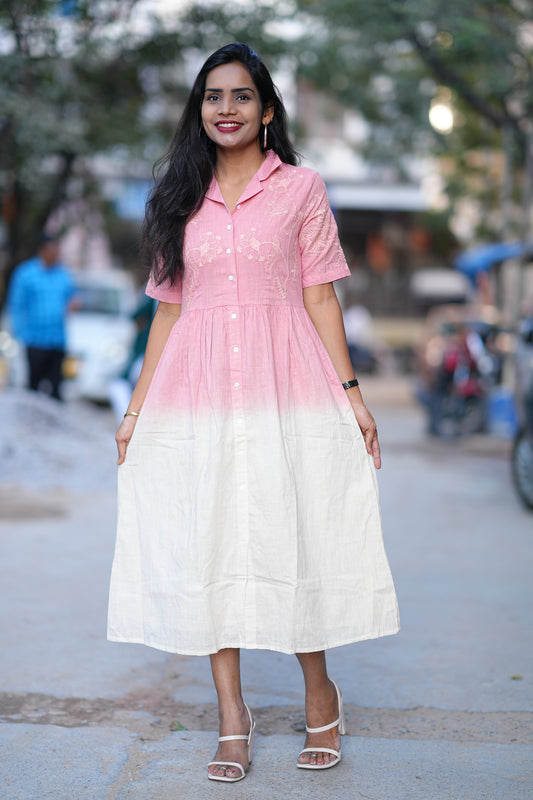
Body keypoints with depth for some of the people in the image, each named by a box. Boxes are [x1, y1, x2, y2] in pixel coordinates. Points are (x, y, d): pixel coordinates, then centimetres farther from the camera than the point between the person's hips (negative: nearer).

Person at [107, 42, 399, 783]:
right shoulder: (179, 200, 12)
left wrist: (351, 391, -5)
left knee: (293, 539, 0)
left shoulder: (301, 188, 6)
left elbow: (320, 297, 3)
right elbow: (169, 308, 13)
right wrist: (137, 407, 10)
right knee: (207, 547, 2)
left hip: (286, 388, -2)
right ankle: (232, 715, 13)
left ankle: (318, 690, 22)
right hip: (197, 391, 3)